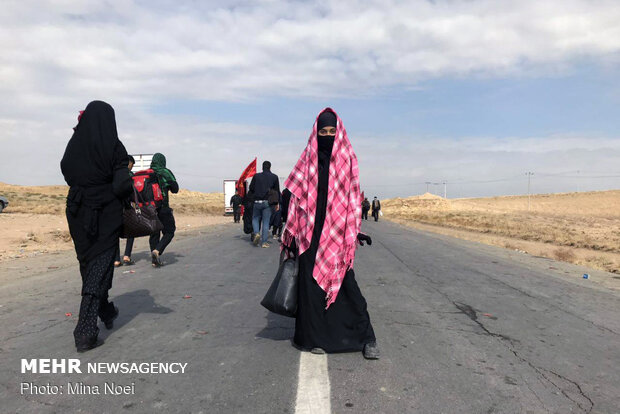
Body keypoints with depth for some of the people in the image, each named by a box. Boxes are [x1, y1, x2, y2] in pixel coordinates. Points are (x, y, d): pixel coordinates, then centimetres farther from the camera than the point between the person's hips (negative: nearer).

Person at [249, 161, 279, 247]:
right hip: (267, 202, 0)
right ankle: (264, 242, 3)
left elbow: (251, 188, 4)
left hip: (257, 202, 0)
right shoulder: (274, 177, 4)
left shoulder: (256, 176, 3)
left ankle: (257, 233, -7)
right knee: (266, 222, 4)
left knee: (255, 219, 18)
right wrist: (277, 203, 12)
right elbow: (277, 191, 6)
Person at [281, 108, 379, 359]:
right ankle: (315, 336, 19)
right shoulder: (308, 159, 7)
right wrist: (291, 234, 3)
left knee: (345, 282, -1)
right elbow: (297, 197, 6)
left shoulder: (347, 158, 5)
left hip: (337, 232, -1)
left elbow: (353, 197, 5)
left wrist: (356, 231, -1)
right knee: (311, 282, 5)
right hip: (312, 232, 1)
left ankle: (366, 337, 11)